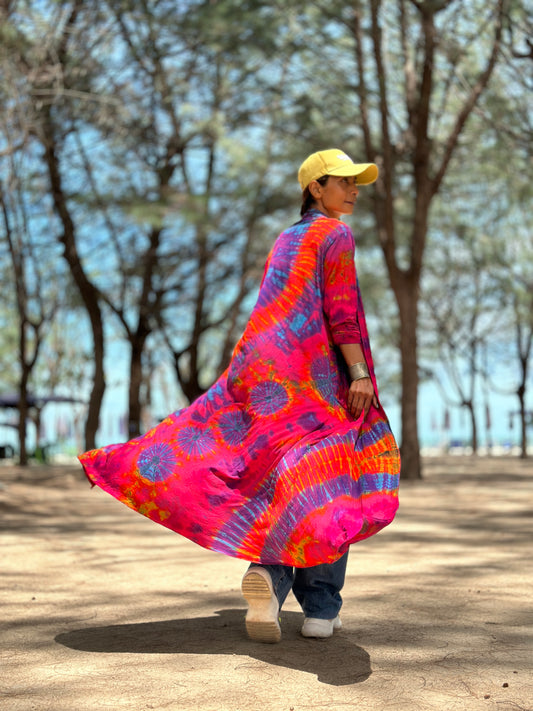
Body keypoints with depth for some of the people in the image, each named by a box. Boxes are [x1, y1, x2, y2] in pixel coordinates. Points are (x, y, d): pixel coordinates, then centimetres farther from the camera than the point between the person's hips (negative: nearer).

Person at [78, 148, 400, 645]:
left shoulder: (284, 241, 24)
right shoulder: (336, 235, 0)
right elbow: (340, 308, -12)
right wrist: (359, 373, -18)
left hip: (267, 371, 7)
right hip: (317, 372, -6)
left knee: (285, 485, 4)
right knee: (327, 487, -1)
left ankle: (266, 572, -21)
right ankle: (320, 609, -2)